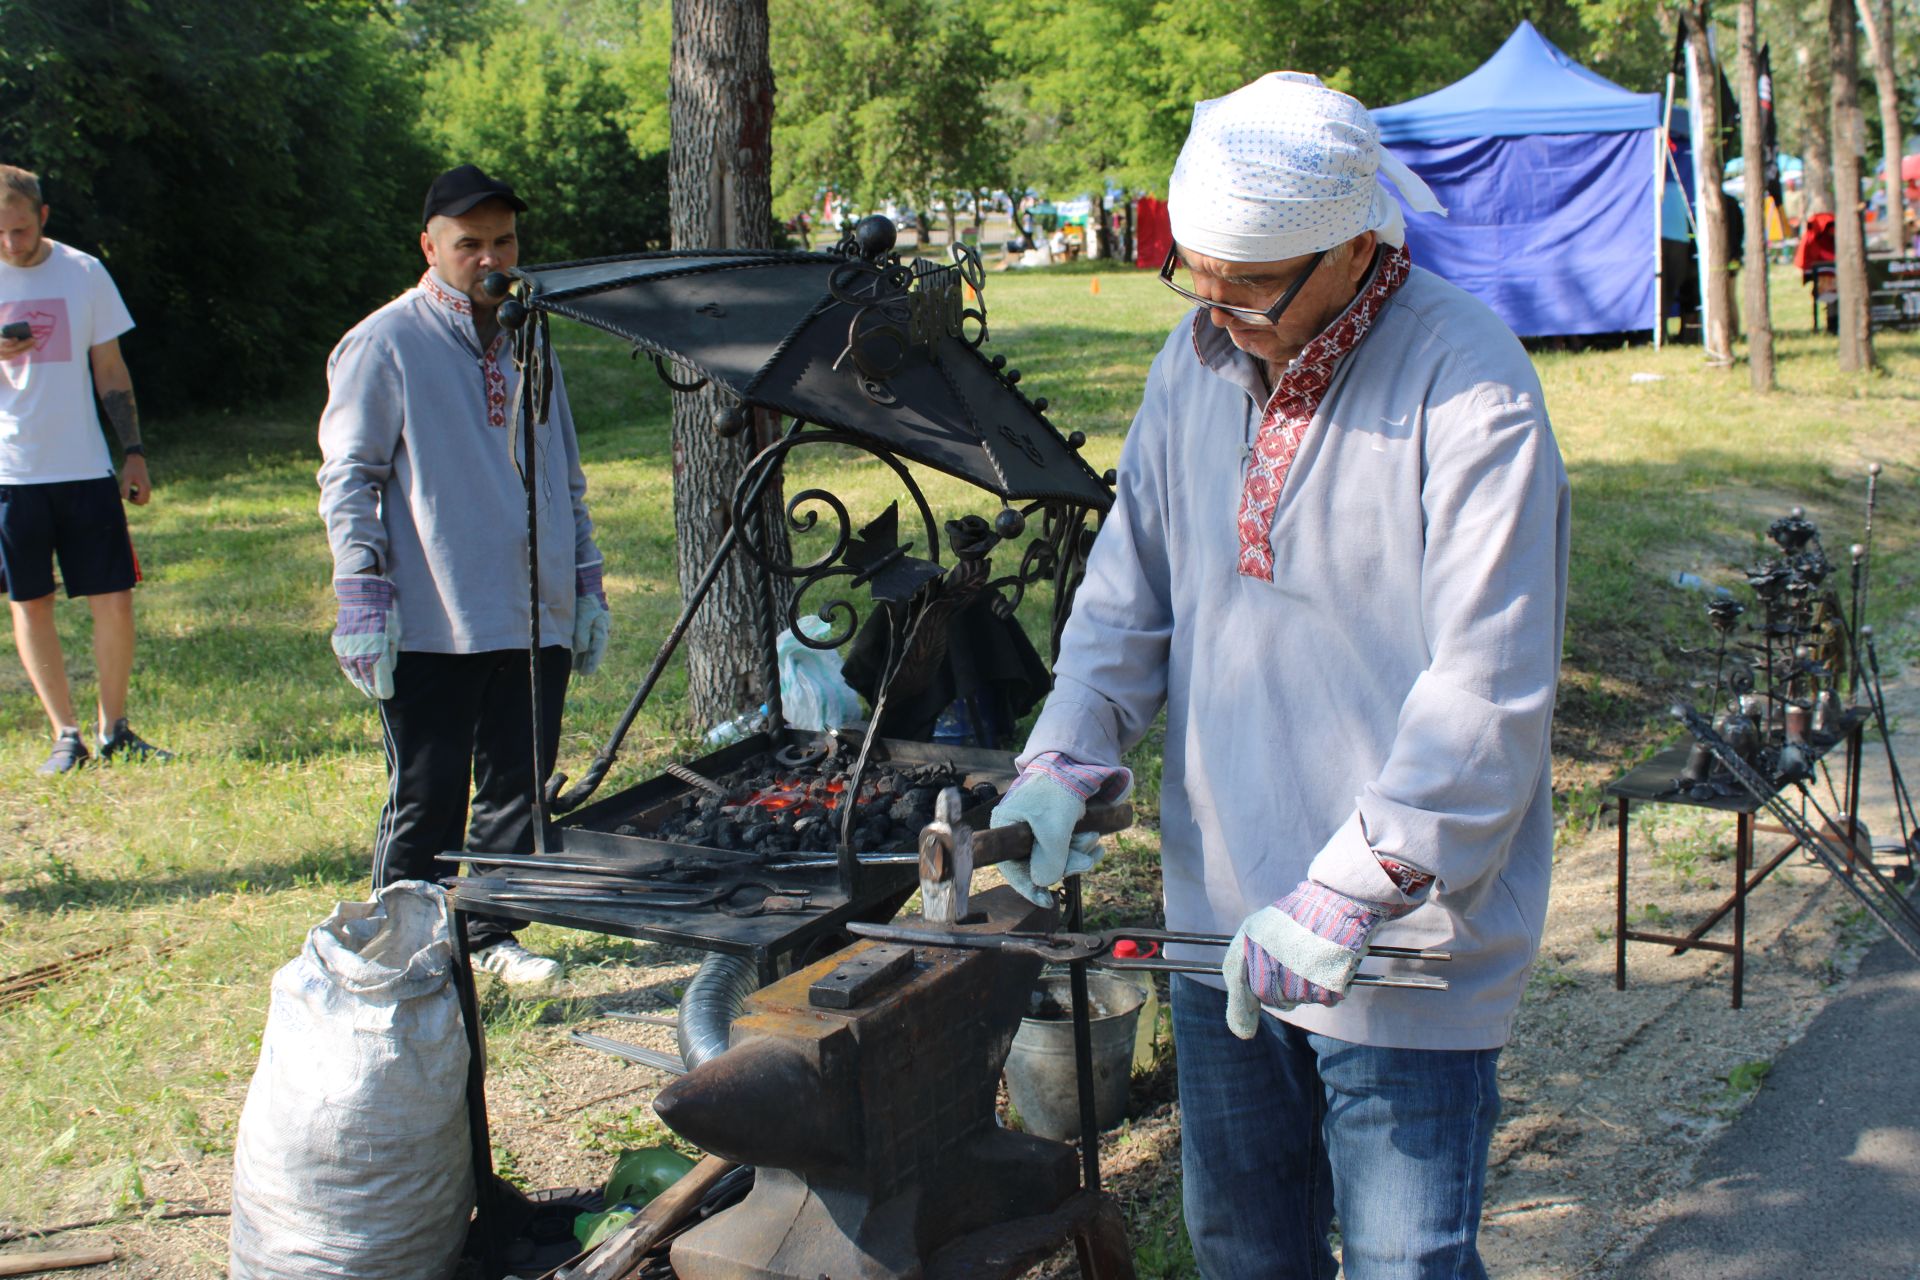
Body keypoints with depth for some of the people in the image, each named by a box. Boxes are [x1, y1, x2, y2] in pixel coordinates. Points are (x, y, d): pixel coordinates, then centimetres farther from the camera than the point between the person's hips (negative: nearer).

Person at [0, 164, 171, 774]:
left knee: (114, 602, -2)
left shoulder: (84, 272, 4)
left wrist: (133, 452, 6)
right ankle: (65, 733, 14)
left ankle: (113, 729, 13)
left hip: (86, 468, 1)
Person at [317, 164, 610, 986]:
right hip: (432, 624, -6)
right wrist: (361, 594, -13)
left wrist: (586, 583, 18)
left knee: (519, 786, 10)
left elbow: (565, 473, 23)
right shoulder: (385, 344, -3)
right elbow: (348, 477, -5)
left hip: (536, 617, 6)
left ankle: (490, 933, 25)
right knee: (426, 797, -1)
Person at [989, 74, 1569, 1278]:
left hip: (1403, 943, -6)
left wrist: (1346, 896, -25)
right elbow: (1130, 589, 11)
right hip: (1221, 909, 7)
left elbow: (1488, 693, -22)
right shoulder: (1197, 358, 3)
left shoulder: (1466, 380, -18)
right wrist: (1064, 763, -3)